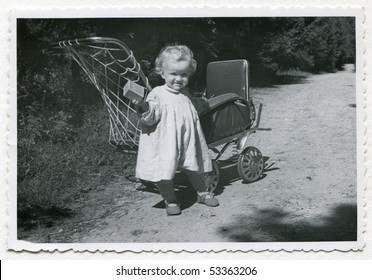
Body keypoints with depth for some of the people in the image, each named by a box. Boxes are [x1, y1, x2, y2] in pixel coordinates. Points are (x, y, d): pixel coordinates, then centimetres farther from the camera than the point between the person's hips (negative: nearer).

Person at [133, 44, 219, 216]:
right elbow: (152, 117, -17)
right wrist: (145, 109, -33)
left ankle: (202, 193, 37)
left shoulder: (186, 95, 10)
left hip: (188, 142, 5)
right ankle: (170, 201, 21)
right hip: (165, 144, -5)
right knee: (164, 173, -1)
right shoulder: (157, 94, -9)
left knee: (195, 169, 15)